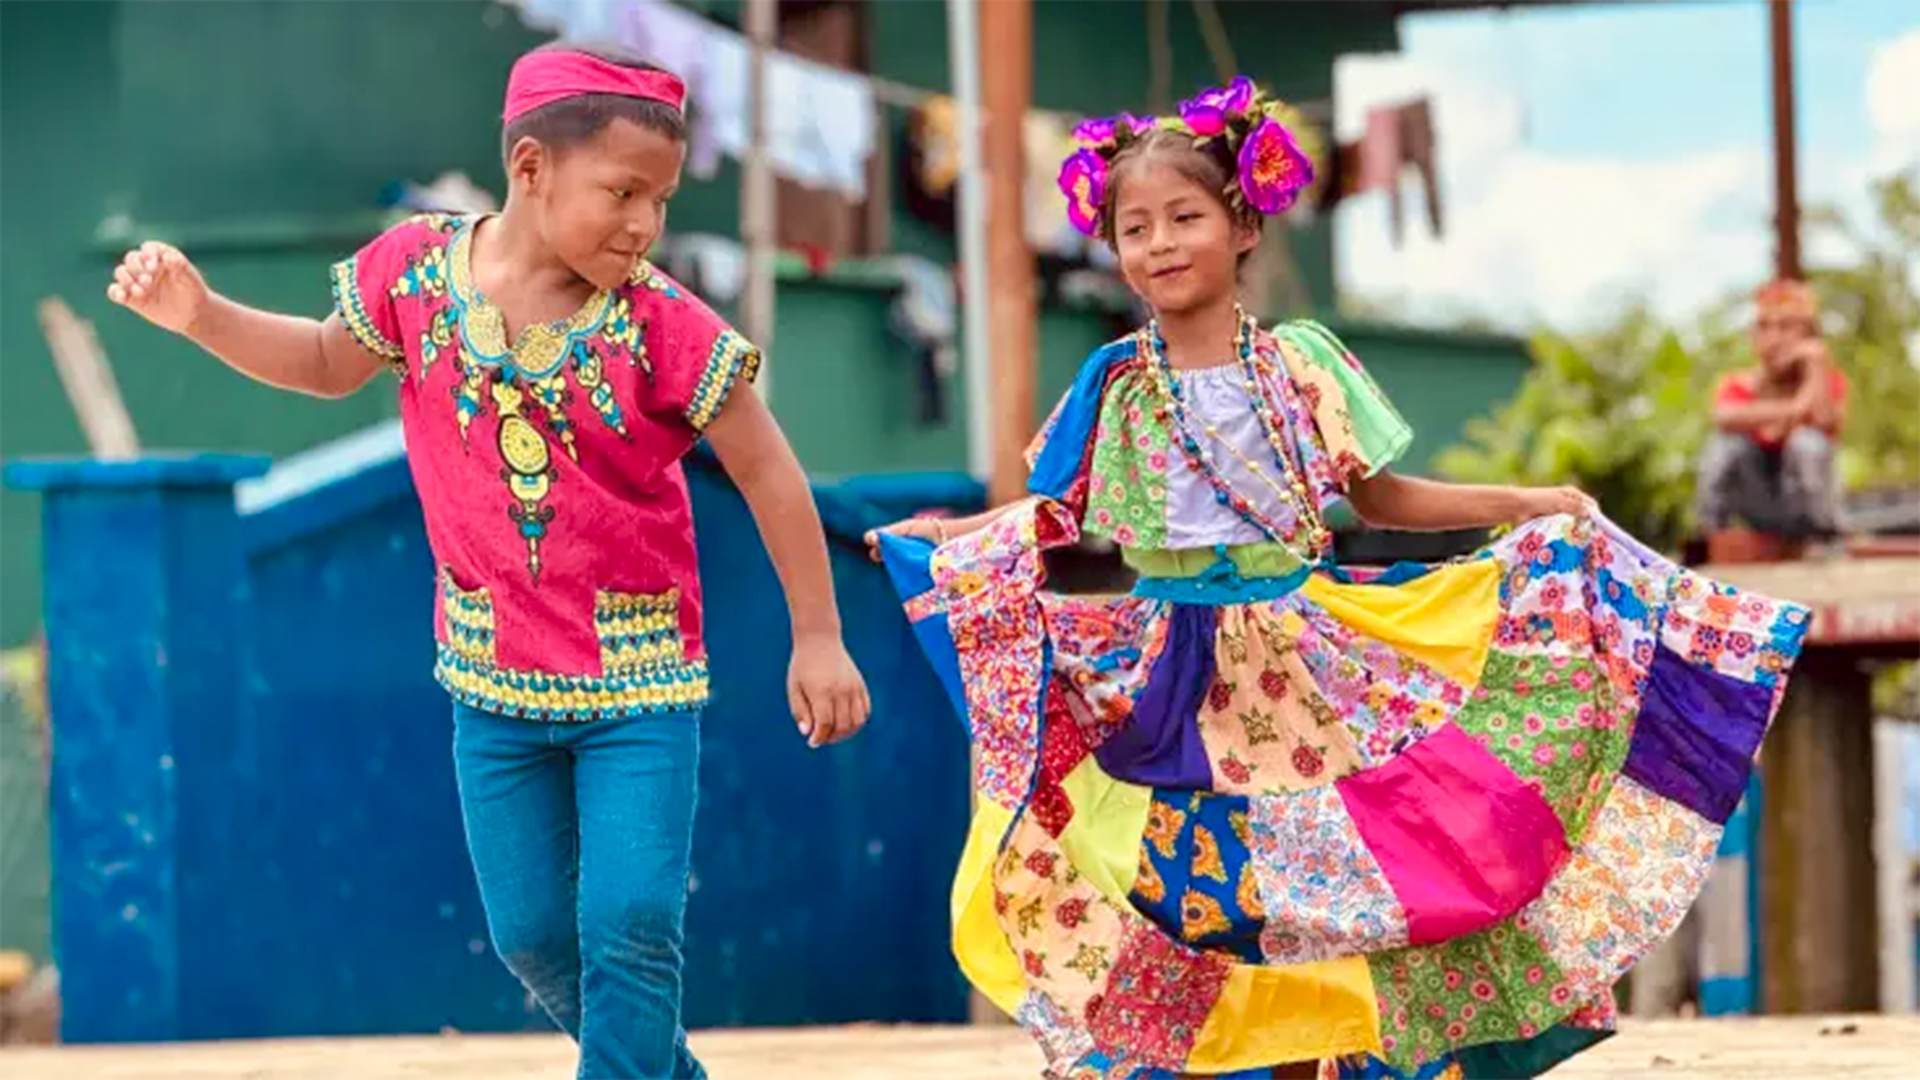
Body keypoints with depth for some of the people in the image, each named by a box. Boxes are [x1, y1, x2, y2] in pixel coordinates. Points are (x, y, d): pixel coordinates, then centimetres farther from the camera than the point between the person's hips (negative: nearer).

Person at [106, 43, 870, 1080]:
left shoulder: (667, 328, -18)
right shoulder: (414, 271, -10)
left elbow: (767, 473, -9)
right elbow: (330, 362, 10)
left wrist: (817, 639, -6)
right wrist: (200, 314, -5)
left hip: (640, 675, -3)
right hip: (493, 671, 3)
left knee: (631, 925, -12)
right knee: (531, 932, 11)